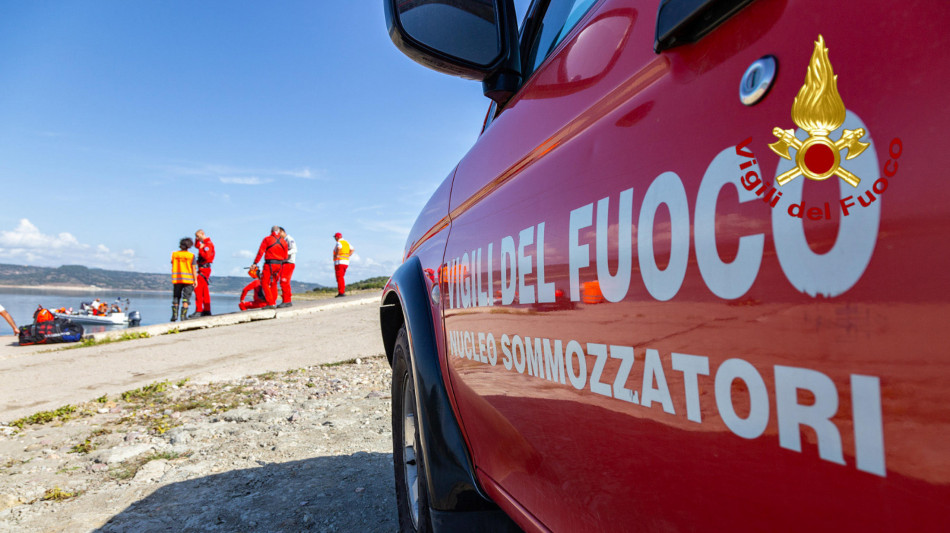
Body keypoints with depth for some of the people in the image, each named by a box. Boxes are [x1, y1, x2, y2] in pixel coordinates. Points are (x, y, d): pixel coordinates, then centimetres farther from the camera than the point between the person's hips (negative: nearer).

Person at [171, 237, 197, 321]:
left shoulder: (174, 254, 3)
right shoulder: (191, 256, -6)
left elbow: (173, 267, 7)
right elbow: (193, 269, -6)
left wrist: (173, 278, 15)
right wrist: (195, 280, -1)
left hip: (176, 279, 3)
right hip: (188, 279, -3)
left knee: (176, 297, 13)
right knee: (186, 298, 1)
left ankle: (174, 315, 6)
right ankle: (183, 316, -4)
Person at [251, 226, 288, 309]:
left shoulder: (267, 239, -2)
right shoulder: (284, 242, 10)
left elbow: (260, 252, -8)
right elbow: (285, 257, 11)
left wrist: (255, 263, -6)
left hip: (269, 264, -5)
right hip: (279, 265, 5)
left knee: (265, 283, 0)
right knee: (273, 284, 16)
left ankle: (271, 303, -9)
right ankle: (274, 302, 15)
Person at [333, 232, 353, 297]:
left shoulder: (339, 242, -10)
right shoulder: (346, 243, 15)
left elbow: (338, 248, -33)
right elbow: (352, 250, 16)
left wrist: (336, 255, -20)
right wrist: (347, 256, 11)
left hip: (339, 262, -8)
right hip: (346, 262, 8)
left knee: (339, 278, -6)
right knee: (341, 278, 16)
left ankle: (341, 292, -10)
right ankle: (343, 292, 13)